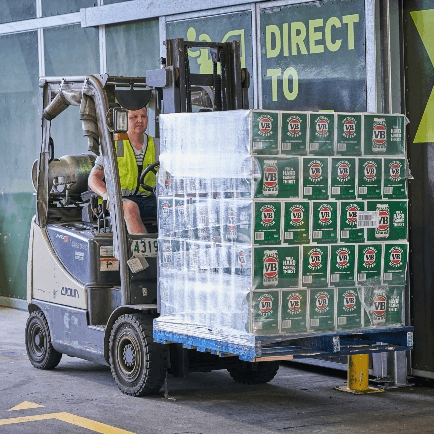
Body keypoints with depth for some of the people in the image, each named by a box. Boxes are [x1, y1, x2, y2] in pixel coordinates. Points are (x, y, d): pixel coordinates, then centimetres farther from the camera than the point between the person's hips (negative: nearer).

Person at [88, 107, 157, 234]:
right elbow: (93, 178, 1)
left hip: (148, 198, 4)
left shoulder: (154, 146, 12)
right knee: (130, 207, -38)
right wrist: (107, 194, -20)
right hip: (121, 200, -4)